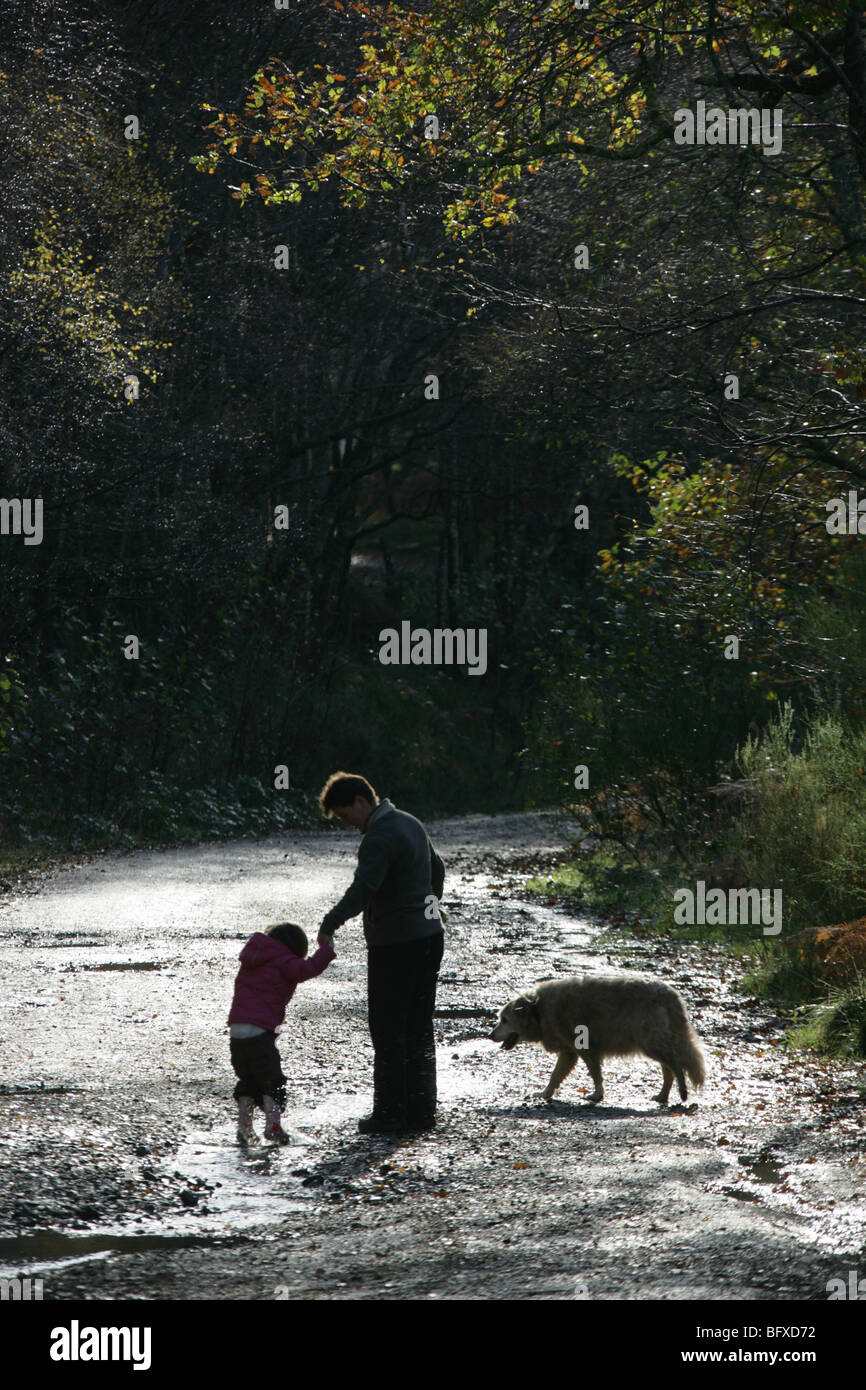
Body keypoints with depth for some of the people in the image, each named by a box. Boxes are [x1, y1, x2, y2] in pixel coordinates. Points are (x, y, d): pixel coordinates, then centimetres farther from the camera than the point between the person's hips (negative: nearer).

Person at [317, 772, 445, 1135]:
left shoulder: (379, 838, -19)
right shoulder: (410, 823, 13)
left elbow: (362, 889, -33)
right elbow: (437, 869, 27)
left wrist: (330, 924, -40)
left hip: (395, 944, -9)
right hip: (429, 936, 9)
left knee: (388, 1028, -3)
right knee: (419, 1027, 13)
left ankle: (390, 1112, -1)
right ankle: (421, 1109, 16)